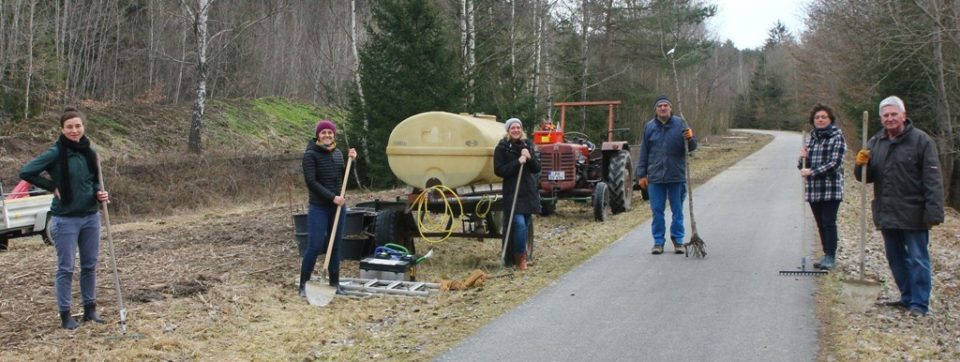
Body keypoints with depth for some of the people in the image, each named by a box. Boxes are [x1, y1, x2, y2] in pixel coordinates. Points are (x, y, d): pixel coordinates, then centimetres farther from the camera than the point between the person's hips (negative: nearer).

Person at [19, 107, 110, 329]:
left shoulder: (89, 152, 5)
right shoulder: (55, 153, -12)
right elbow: (26, 172, -14)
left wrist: (99, 193, -5)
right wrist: (52, 187, -12)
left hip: (91, 217, 5)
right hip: (65, 219, -5)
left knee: (90, 265, 12)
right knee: (66, 268, 2)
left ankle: (90, 309, 24)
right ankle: (65, 315, 12)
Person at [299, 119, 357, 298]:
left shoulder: (338, 153, 10)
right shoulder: (310, 155, -8)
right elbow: (311, 182, -15)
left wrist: (351, 161, 1)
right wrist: (332, 197, -20)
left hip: (338, 207, 6)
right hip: (319, 208, -5)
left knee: (336, 246, 9)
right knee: (315, 246, -8)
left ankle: (335, 283, 17)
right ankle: (303, 285, 1)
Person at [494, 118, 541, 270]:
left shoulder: (527, 145, 10)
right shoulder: (502, 148, -3)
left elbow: (537, 169, 9)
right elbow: (498, 170, -11)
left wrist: (529, 158, -11)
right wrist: (518, 162, -19)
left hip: (529, 191, 5)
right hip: (512, 192, -5)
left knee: (526, 224, 8)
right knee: (519, 224, -16)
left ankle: (521, 254, 22)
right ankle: (520, 257, -2)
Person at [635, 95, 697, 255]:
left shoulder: (680, 124, -1)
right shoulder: (649, 127, 3)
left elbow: (692, 147, 0)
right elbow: (643, 153, 7)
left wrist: (689, 139, -23)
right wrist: (641, 175, 4)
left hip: (676, 176, -1)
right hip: (655, 177, 1)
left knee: (677, 210, 8)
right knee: (657, 210, 6)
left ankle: (678, 240, 19)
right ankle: (658, 241, 15)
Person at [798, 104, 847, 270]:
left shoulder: (836, 137, -5)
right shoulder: (811, 138, 13)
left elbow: (834, 164, -15)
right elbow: (803, 167, 16)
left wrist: (811, 172, -18)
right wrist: (803, 158, -6)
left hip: (831, 189, -6)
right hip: (813, 189, 6)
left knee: (828, 223, -6)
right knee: (820, 224, 10)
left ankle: (831, 257, 1)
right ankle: (827, 255, 18)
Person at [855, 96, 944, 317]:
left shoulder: (921, 141, -8)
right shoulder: (875, 143, 9)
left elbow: (933, 180, -11)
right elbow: (865, 178, 14)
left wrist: (933, 211, -18)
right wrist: (861, 165, -9)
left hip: (913, 213, -6)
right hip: (886, 213, 6)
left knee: (917, 259, -1)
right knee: (896, 258, 15)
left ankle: (919, 304, 5)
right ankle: (907, 298, 27)